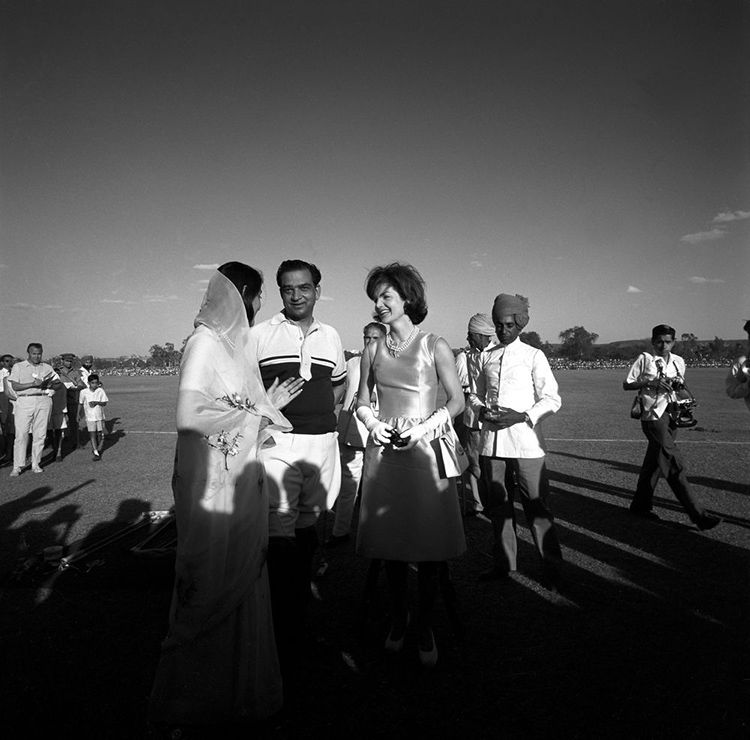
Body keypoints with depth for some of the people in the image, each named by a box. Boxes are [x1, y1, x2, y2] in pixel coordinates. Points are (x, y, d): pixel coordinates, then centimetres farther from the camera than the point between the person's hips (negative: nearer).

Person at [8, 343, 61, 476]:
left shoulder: (47, 367, 16)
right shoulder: (18, 366, 9)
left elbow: (58, 383, 9)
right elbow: (15, 386, -3)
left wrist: (46, 384, -10)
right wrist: (33, 384, -15)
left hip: (44, 401, 2)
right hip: (25, 401, -2)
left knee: (40, 434, 3)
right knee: (21, 434, -5)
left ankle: (36, 464, 11)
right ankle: (17, 466, 1)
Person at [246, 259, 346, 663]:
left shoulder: (330, 336, 12)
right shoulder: (260, 334, 1)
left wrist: (321, 409, 10)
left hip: (322, 441, 4)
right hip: (277, 442, -3)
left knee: (308, 525, 12)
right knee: (279, 529, -6)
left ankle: (300, 613, 30)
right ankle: (282, 631, 6)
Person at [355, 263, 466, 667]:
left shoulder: (434, 345, -2)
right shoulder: (373, 350, 8)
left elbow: (457, 400, -1)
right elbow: (362, 402, 16)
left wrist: (422, 429, -12)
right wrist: (375, 425, -4)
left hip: (424, 451, -3)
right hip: (383, 452, 3)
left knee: (428, 546, 3)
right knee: (390, 543, 10)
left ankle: (424, 628, 22)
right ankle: (397, 620, 31)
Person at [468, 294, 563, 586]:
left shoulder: (533, 356, 1)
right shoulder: (486, 356, 12)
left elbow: (552, 399, -2)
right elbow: (475, 394, 19)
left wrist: (521, 416, -15)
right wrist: (481, 410, -3)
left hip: (525, 442, -4)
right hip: (491, 441, 4)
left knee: (536, 505, -1)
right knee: (498, 504, 11)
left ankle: (552, 567, 13)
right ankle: (504, 562, 25)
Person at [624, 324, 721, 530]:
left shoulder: (678, 362, 10)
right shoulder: (644, 359, -5)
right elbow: (626, 384, -4)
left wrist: (677, 383, -1)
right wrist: (650, 382, -17)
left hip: (671, 415, 6)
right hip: (653, 416, -6)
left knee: (654, 462, 13)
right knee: (674, 465, -8)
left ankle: (641, 505, 26)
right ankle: (697, 515, -6)